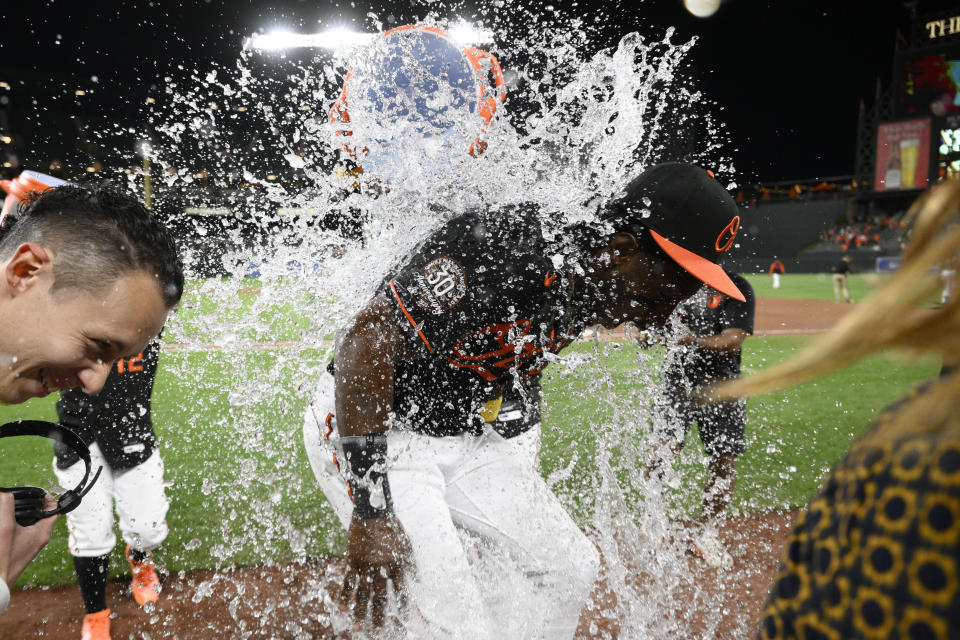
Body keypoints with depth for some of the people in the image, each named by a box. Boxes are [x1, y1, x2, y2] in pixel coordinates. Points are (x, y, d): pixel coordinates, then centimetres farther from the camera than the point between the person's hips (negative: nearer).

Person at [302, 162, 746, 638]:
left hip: (462, 435, 8)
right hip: (370, 430, -7)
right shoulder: (502, 248, -30)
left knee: (573, 568, 9)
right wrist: (370, 513, -33)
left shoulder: (586, 296, -3)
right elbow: (366, 342, -32)